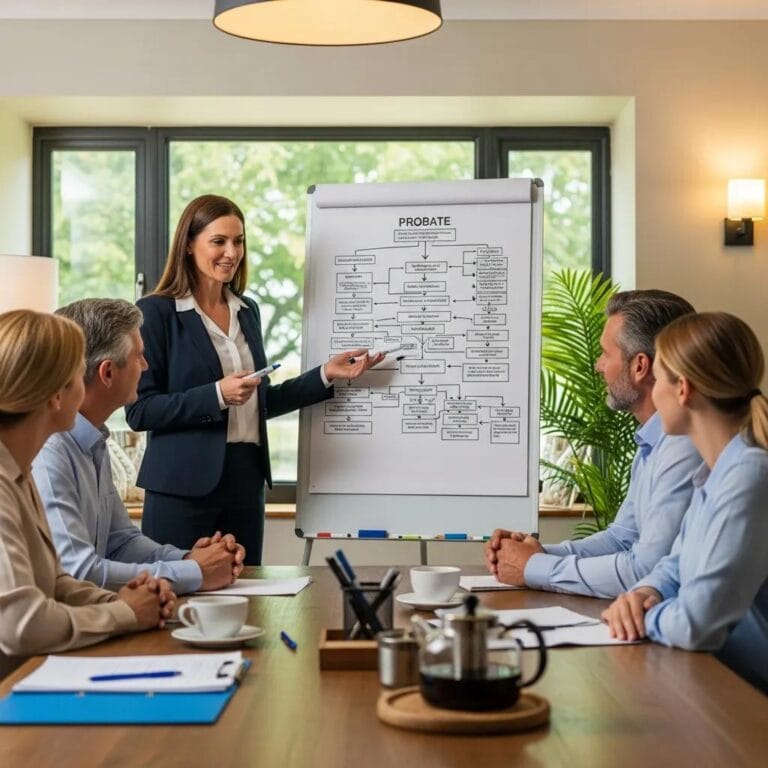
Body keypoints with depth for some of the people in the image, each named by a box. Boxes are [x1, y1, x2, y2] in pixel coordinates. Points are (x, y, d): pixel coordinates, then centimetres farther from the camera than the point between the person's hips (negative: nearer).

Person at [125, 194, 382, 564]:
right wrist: (217, 395, -21)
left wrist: (326, 375, 10)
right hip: (184, 485, -6)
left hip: (246, 481, 6)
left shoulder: (247, 311, 14)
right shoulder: (156, 312, -6)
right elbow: (139, 410, -11)